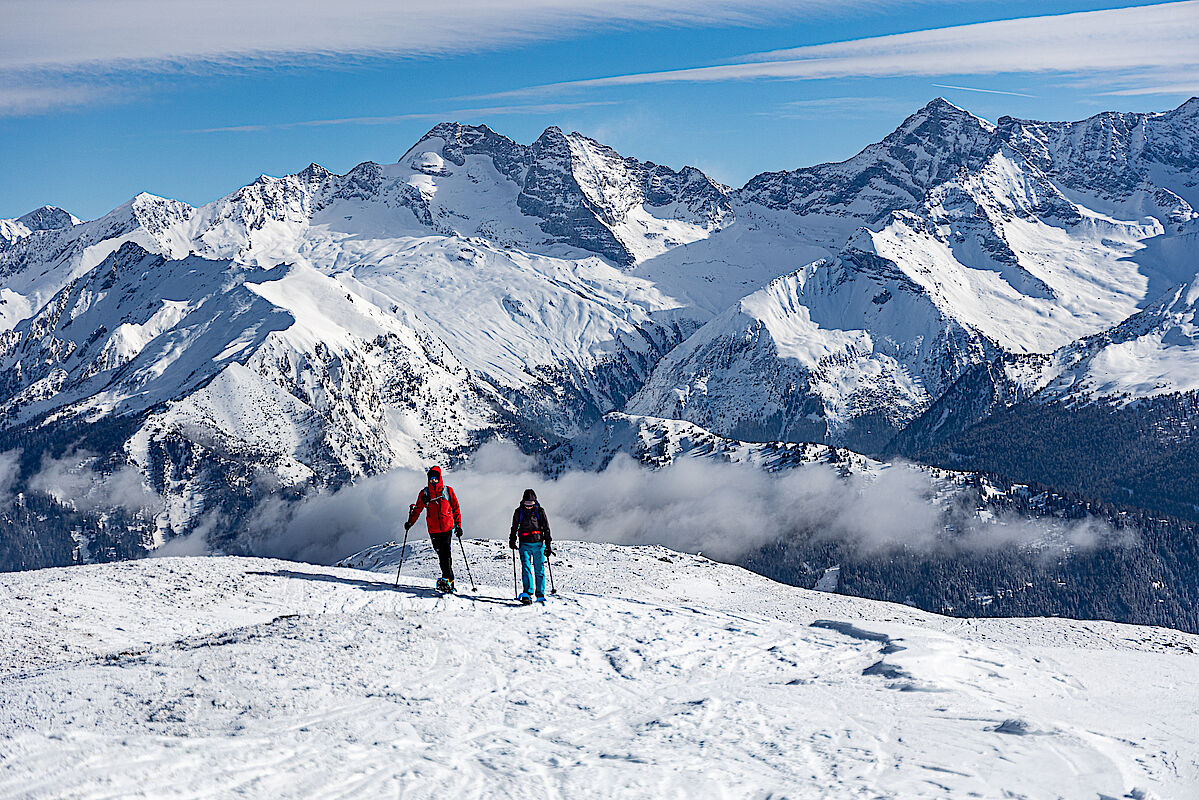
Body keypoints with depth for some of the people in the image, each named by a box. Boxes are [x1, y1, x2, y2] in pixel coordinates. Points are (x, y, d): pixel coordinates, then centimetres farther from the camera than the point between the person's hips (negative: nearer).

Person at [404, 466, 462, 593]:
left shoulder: (448, 491, 4)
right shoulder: (424, 493, 8)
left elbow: (456, 508, 8)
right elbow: (418, 509, 14)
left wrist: (458, 525, 2)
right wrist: (410, 522, 0)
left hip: (447, 527, -2)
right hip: (433, 529, 2)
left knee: (446, 552, -14)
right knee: (441, 554, 2)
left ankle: (447, 579, -18)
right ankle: (450, 580, 6)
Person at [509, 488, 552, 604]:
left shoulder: (540, 511, 2)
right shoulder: (519, 512, 5)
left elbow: (546, 529, 6)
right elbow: (514, 528, 18)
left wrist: (548, 546, 3)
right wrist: (512, 540, 7)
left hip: (538, 544, 0)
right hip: (524, 544, 0)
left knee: (539, 570, 3)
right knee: (526, 568, -14)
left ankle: (540, 595, 11)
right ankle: (527, 593, -22)